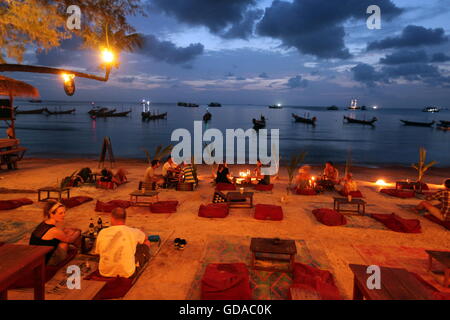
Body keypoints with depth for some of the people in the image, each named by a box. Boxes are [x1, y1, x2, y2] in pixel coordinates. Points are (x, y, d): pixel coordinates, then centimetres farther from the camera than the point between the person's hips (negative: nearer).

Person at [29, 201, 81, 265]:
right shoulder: (54, 231, -26)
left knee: (69, 231, 12)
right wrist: (78, 233, 12)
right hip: (48, 262, -8)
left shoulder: (42, 224, -2)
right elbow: (70, 240, -6)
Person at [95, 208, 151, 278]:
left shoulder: (102, 232, -9)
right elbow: (145, 238, 11)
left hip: (105, 273, 3)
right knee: (146, 243, 17)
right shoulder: (133, 232, -13)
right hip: (127, 274, -3)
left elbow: (98, 252, 8)